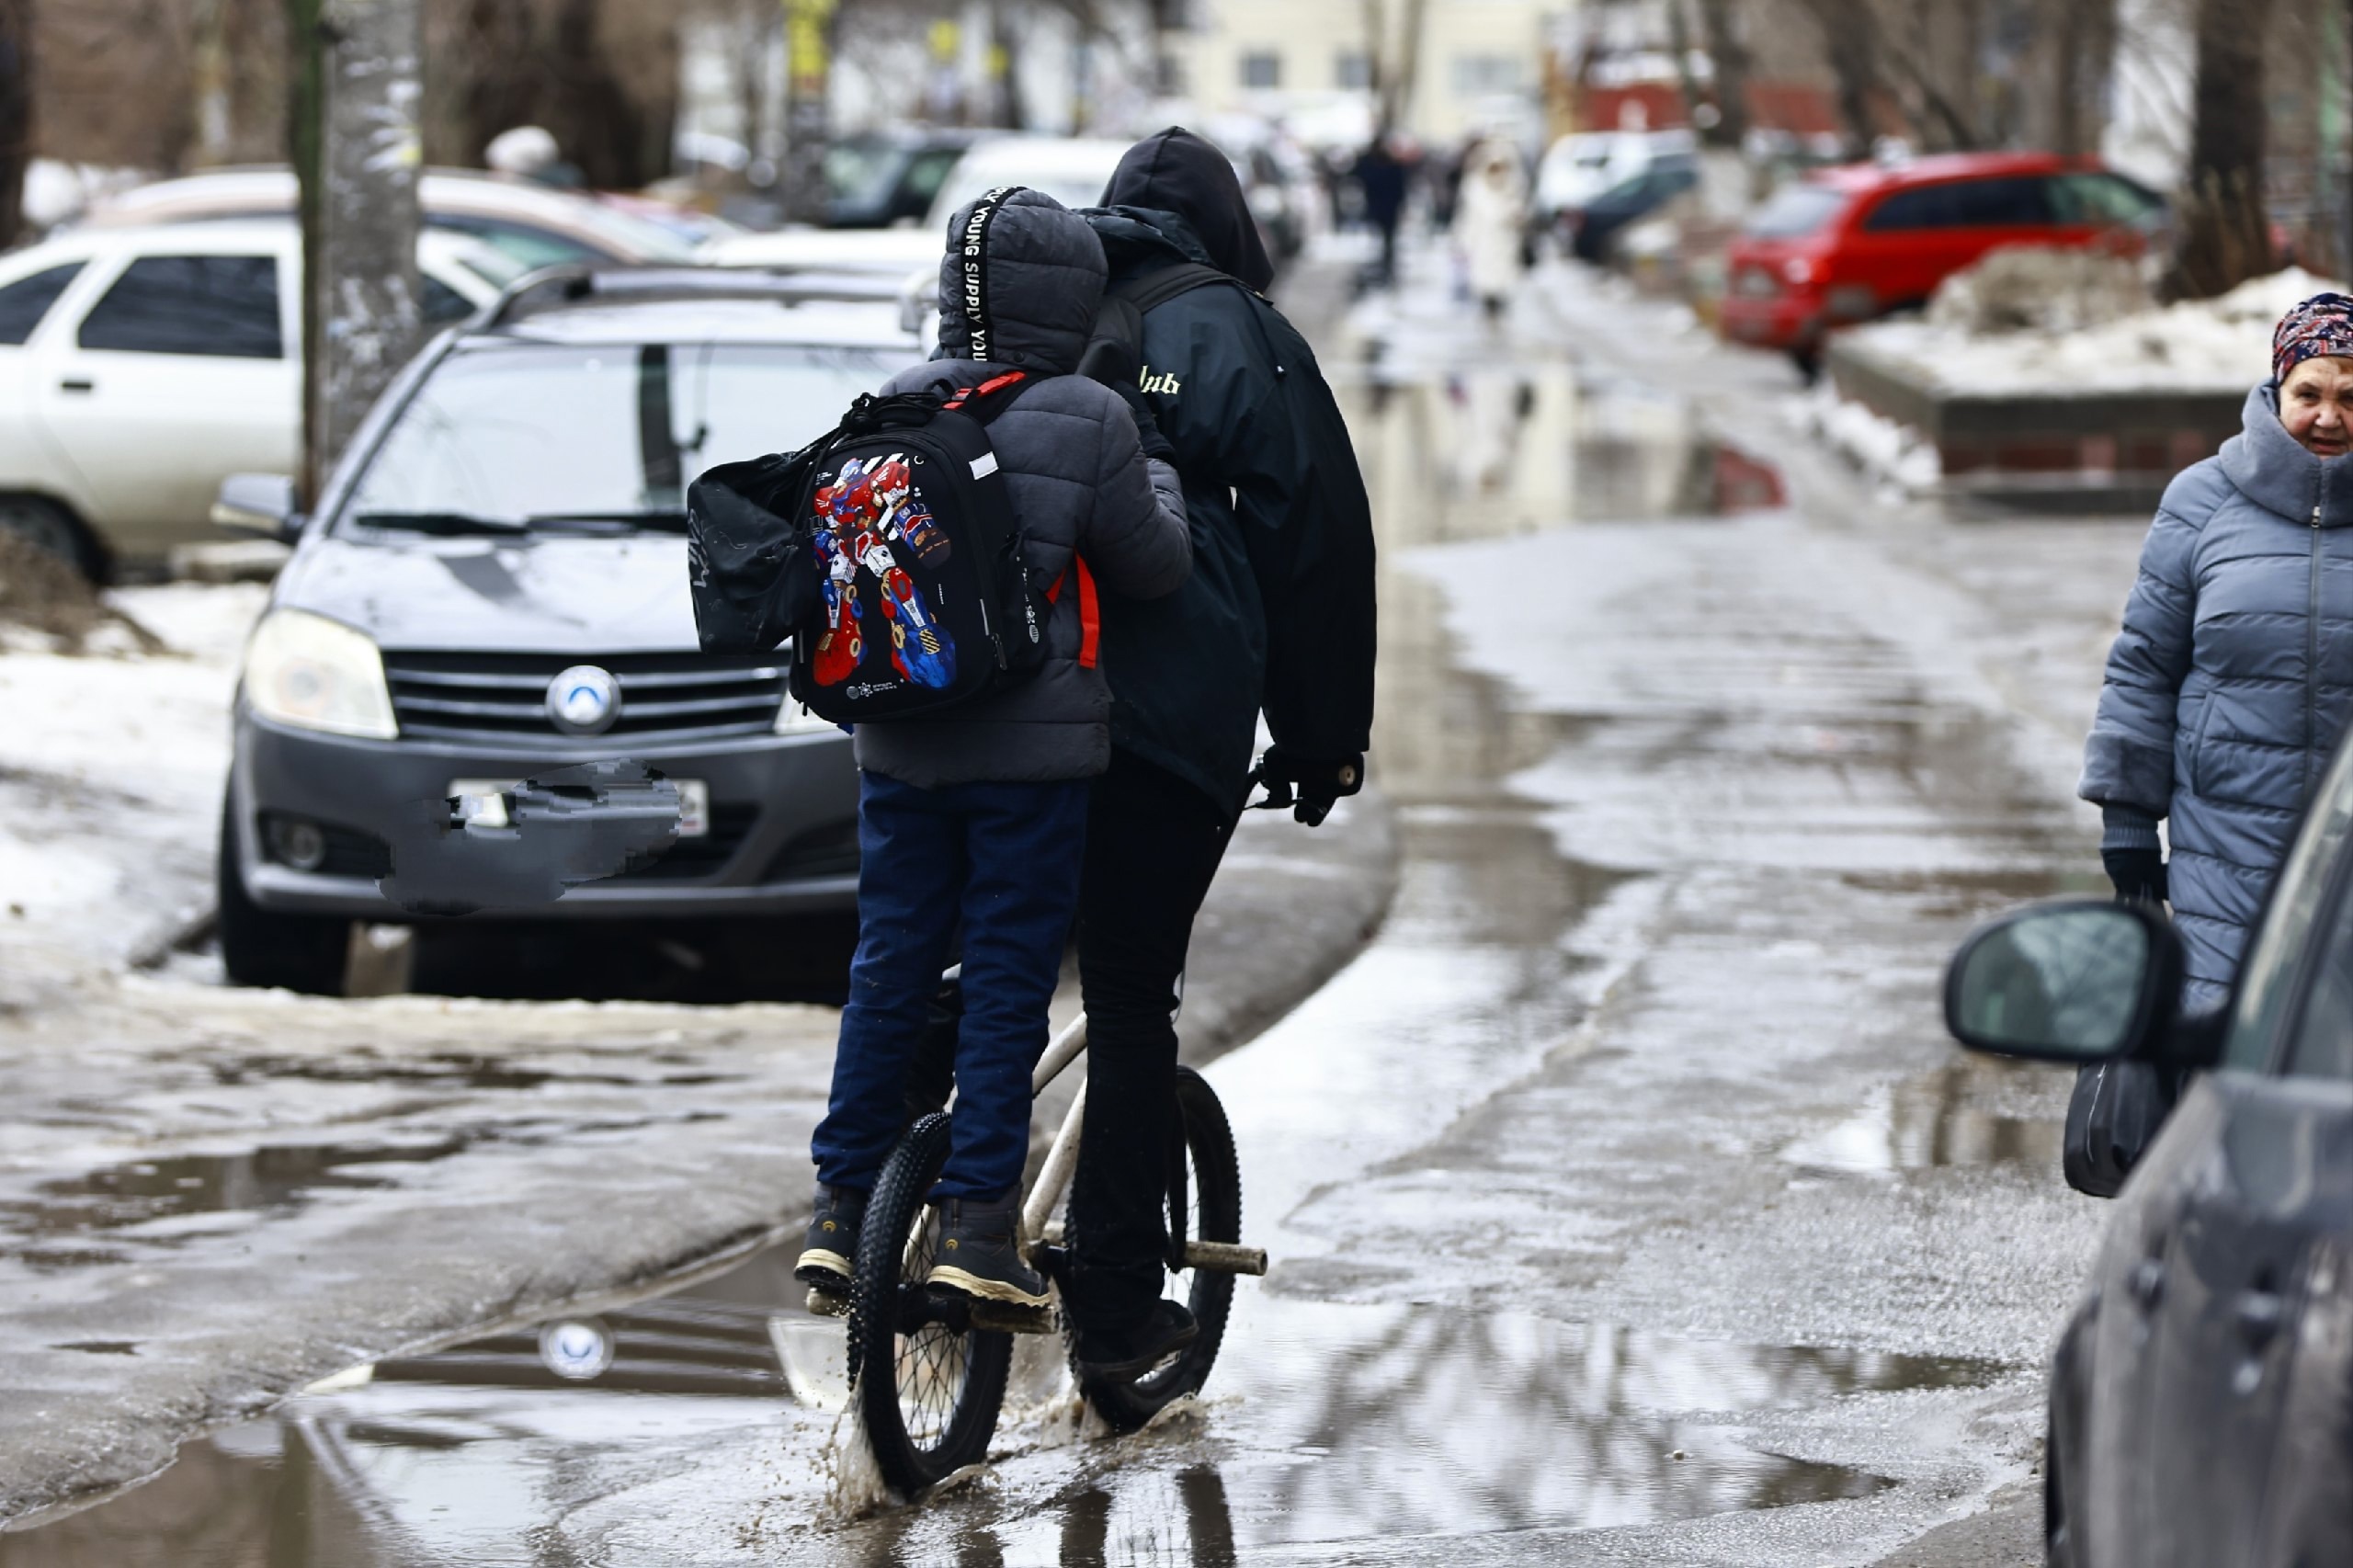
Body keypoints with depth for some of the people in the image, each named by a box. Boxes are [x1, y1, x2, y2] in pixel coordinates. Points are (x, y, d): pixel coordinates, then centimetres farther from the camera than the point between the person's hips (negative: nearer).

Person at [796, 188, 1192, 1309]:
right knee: (1008, 974, 1)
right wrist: (1159, 478, 13)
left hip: (898, 743, 5)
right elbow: (1153, 567, -4)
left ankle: (841, 1204, 14)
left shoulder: (895, 407, 4)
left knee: (888, 965, 12)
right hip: (1033, 748, -5)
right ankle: (977, 1221, 0)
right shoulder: (1086, 422, -11)